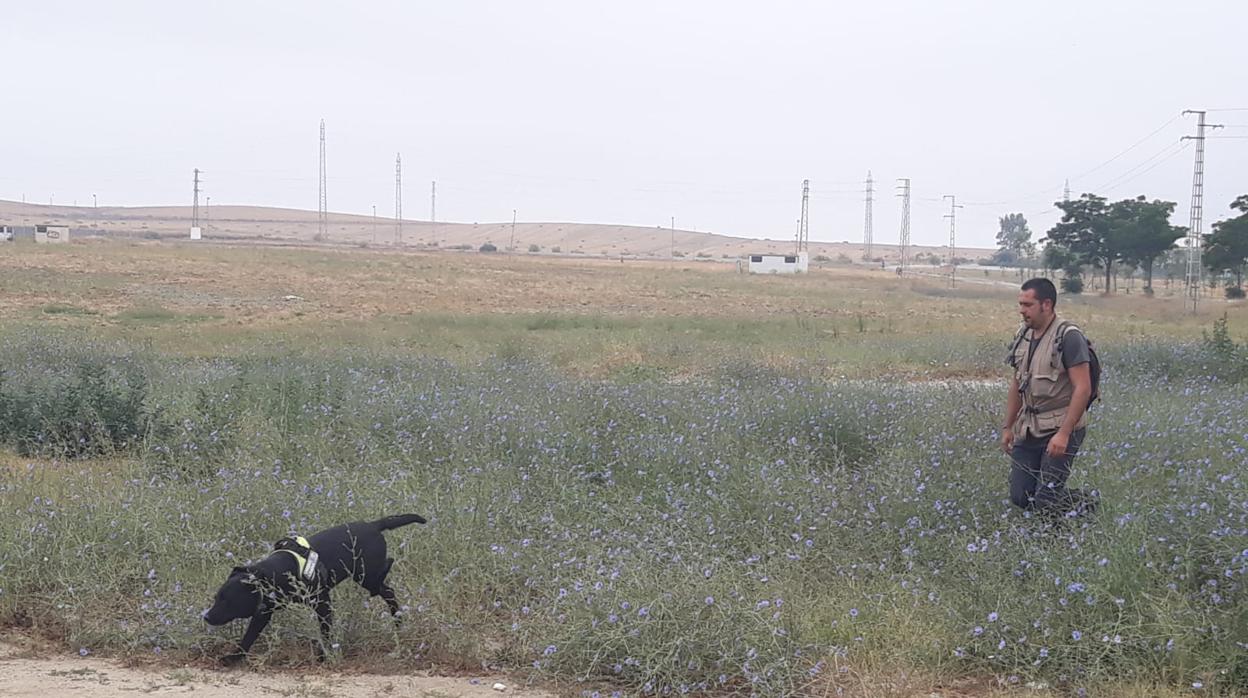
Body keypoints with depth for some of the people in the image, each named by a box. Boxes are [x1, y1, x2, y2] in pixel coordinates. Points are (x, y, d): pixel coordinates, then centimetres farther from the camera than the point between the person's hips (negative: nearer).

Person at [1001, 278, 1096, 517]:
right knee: (1020, 498, 4)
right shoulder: (1023, 336, 9)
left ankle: (1083, 506, 19)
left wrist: (1064, 434, -23)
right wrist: (1008, 427, 16)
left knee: (1044, 502, -9)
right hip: (1028, 429, 7)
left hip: (1060, 429, -7)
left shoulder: (1068, 336, -14)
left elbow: (1083, 388, -19)